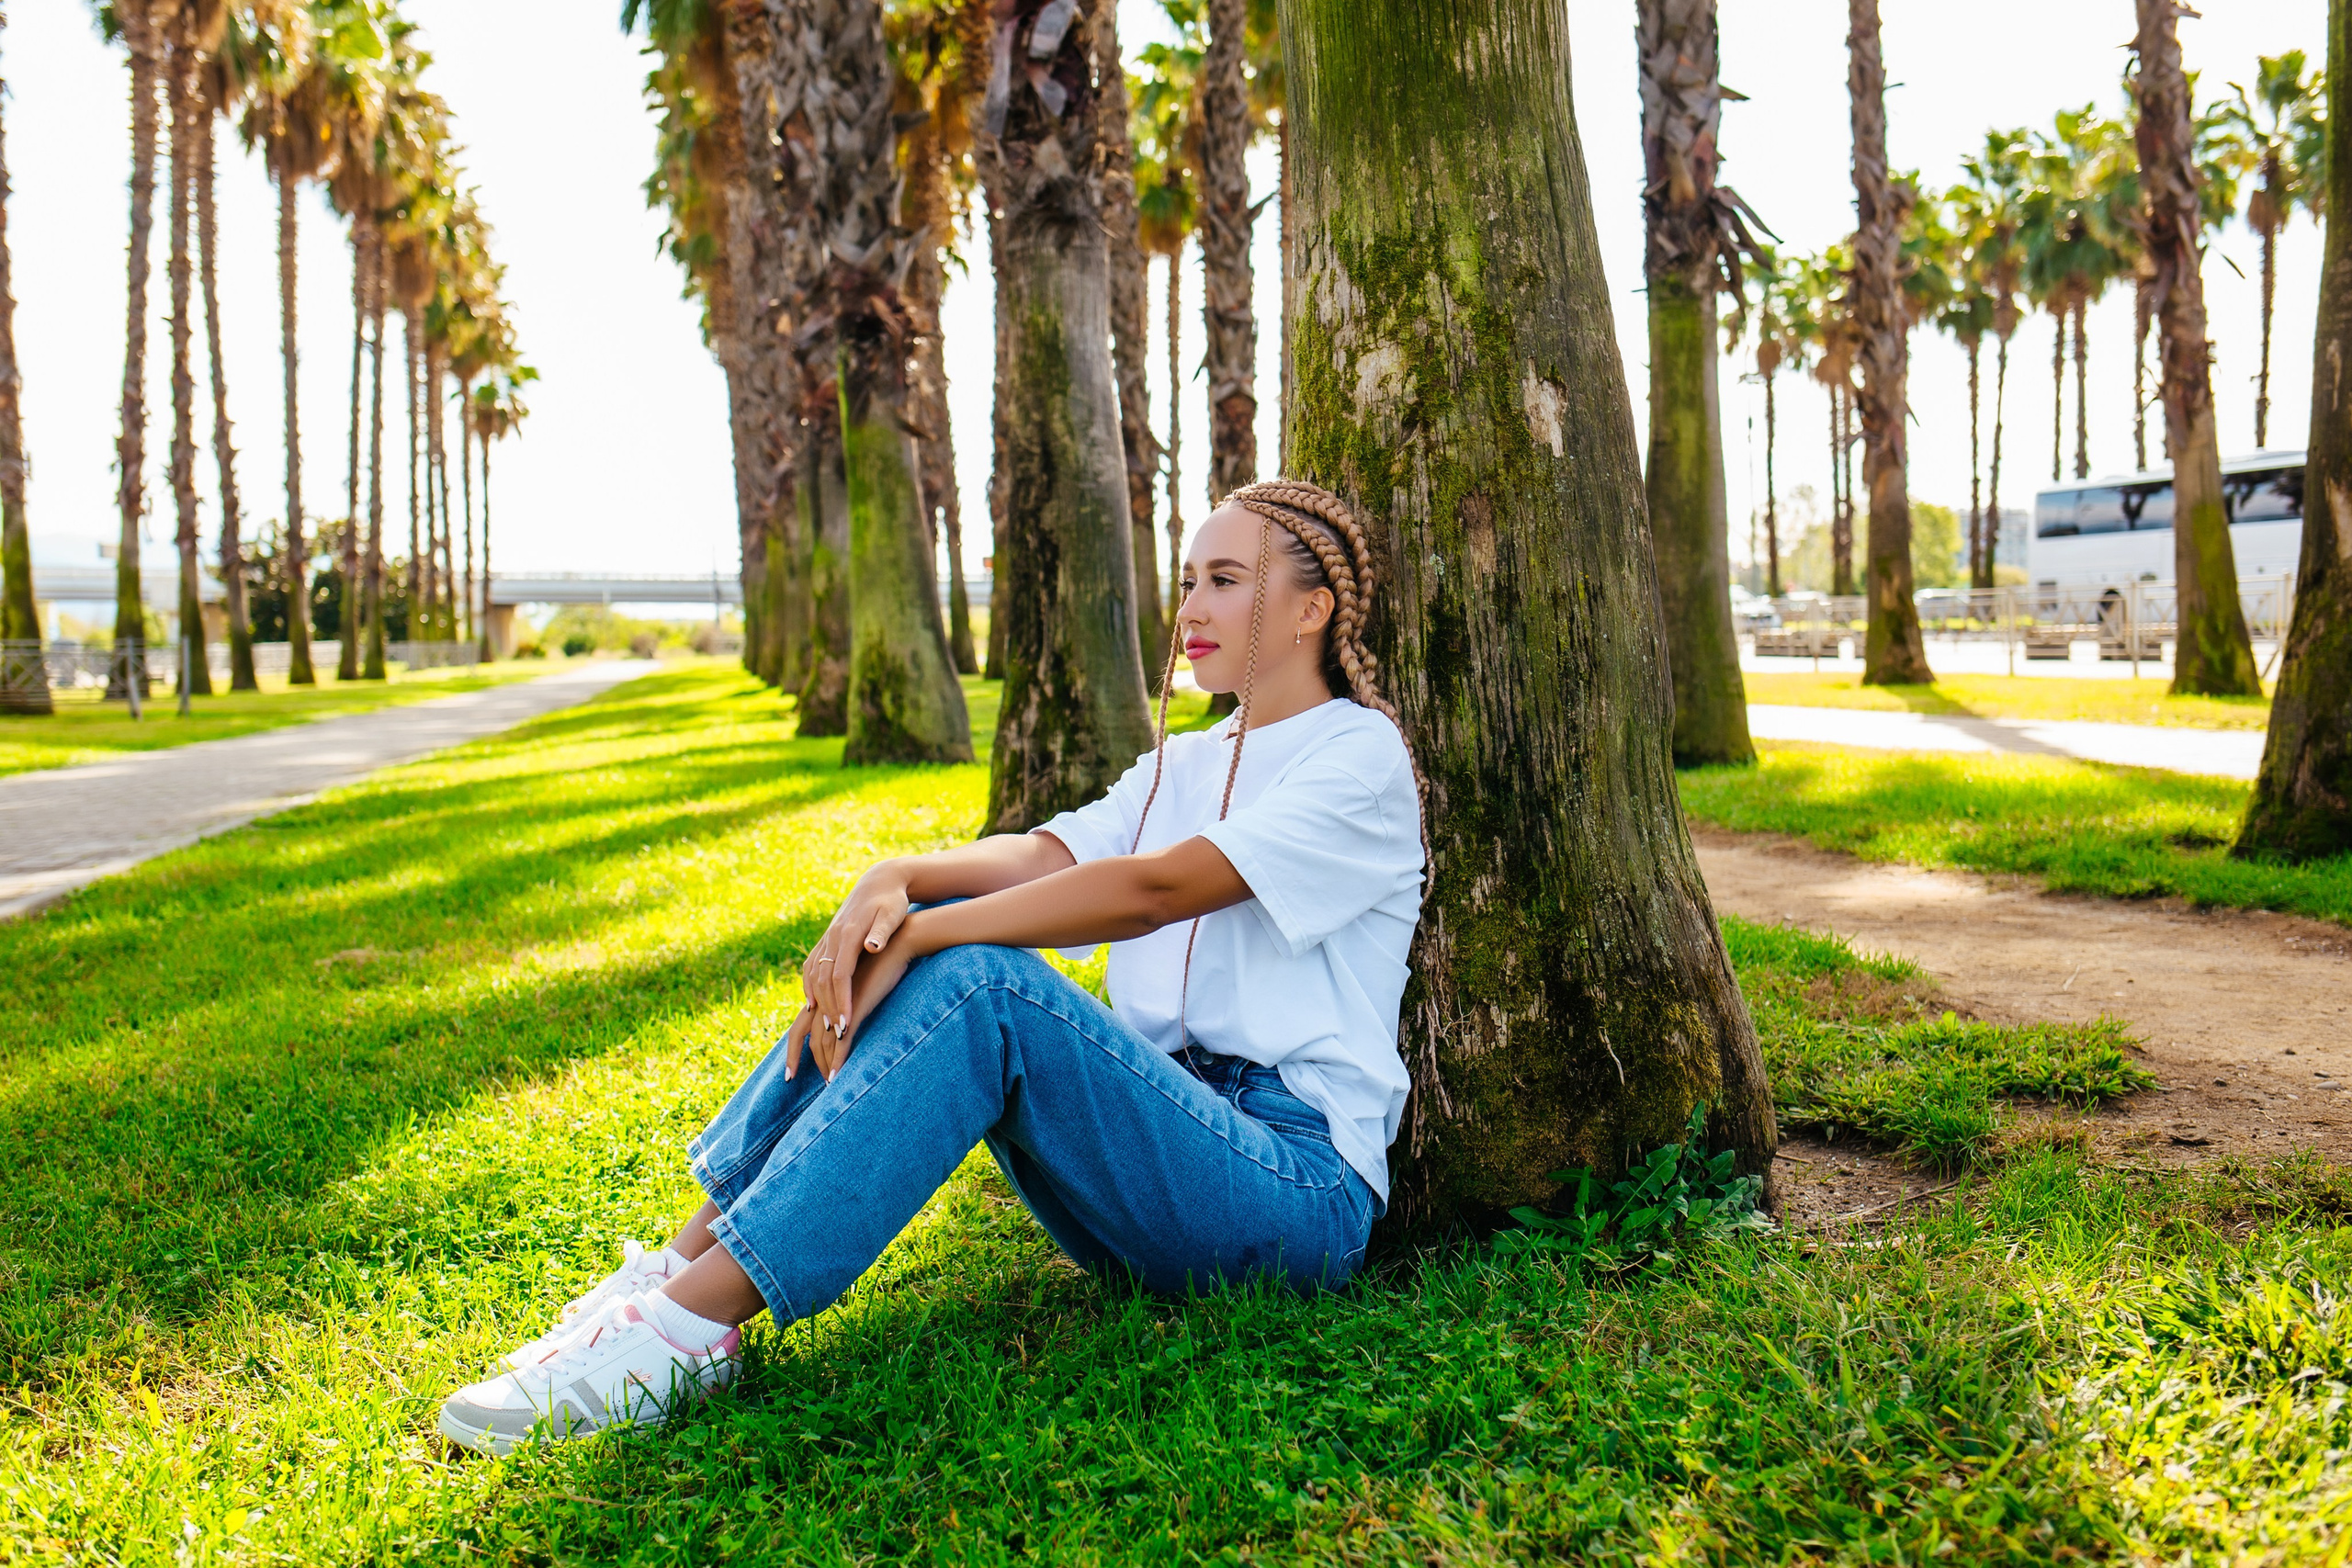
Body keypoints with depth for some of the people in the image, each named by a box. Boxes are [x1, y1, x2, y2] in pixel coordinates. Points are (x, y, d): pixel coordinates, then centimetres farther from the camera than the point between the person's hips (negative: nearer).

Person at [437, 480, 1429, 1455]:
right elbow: (1039, 855, 2)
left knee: (983, 982, -28)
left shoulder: (1361, 756, -4)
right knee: (935, 917, -10)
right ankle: (686, 1263, -13)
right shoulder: (1181, 764, 21)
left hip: (1299, 1186, -7)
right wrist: (891, 882, -19)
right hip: (1156, 1142, 7)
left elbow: (1152, 889, -18)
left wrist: (915, 936, -20)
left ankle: (691, 1324, -28)